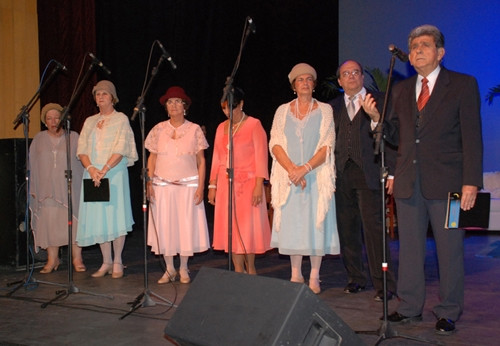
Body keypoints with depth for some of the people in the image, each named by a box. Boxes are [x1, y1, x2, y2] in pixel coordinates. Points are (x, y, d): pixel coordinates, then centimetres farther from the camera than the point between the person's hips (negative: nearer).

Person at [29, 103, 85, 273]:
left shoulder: (73, 137, 6)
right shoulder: (39, 139, 10)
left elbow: (82, 160, 5)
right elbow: (32, 165, 11)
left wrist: (82, 185, -3)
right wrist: (33, 188, 4)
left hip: (70, 188, -1)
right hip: (47, 188, 2)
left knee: (73, 221, -4)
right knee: (49, 223, 0)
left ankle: (77, 259, 3)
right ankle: (52, 259, 10)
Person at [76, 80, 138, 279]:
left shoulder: (121, 119, 1)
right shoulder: (90, 122, 15)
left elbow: (121, 150, -10)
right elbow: (82, 149, 6)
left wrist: (104, 170, -21)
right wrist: (90, 168, -13)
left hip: (115, 173, -4)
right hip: (92, 174, 5)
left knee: (115, 217, -5)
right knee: (98, 218, 4)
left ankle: (117, 263, 5)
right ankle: (106, 262, 13)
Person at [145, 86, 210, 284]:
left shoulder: (194, 129, 2)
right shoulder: (158, 129, 7)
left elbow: (201, 161, 2)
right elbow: (152, 158, 8)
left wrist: (201, 187, -6)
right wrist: (149, 183, -2)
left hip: (188, 185, -1)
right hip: (162, 186, 2)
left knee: (186, 225, 2)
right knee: (164, 226, 2)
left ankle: (183, 269, 15)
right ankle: (169, 269, 14)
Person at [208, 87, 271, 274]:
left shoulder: (254, 125, -3)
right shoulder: (222, 127, 13)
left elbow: (261, 156, -8)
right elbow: (216, 158, 14)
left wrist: (259, 185, -16)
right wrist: (212, 185, 9)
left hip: (247, 183, -5)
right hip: (226, 183, 5)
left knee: (248, 227, -1)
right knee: (230, 228, 4)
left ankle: (251, 268, 16)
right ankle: (238, 270, 12)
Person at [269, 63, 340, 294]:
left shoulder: (325, 110, 6)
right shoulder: (283, 111, 11)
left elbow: (327, 146, -3)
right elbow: (275, 145, 2)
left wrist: (305, 168, -16)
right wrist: (292, 169, -13)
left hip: (317, 176, -1)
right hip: (288, 177, 2)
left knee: (315, 224, -3)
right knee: (292, 224, 1)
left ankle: (314, 277, 5)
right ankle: (296, 275, 10)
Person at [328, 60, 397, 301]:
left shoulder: (379, 101, 7)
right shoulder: (333, 107, 17)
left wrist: (391, 172, -7)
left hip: (368, 174, -4)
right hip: (341, 175, 4)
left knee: (373, 228, -9)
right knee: (347, 229, 7)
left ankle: (383, 284, -2)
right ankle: (355, 278, 20)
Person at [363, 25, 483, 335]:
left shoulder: (463, 85, 0)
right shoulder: (401, 90, 14)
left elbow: (472, 137, -5)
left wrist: (471, 182, -13)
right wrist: (376, 117, -4)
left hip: (446, 182, -4)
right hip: (409, 182, 4)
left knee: (450, 249, 4)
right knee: (409, 247, 10)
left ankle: (448, 313, 17)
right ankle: (410, 307, 23)